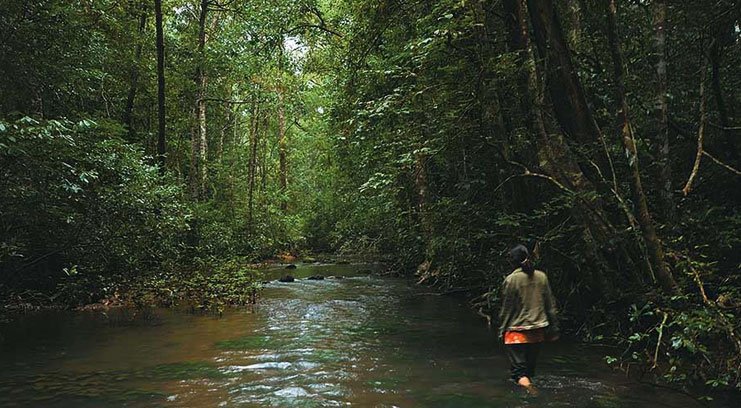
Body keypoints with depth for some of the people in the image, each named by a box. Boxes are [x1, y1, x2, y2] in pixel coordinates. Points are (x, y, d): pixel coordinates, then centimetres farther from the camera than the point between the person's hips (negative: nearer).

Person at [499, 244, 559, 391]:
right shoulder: (541, 277, 1)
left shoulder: (511, 280, -12)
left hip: (517, 331, -5)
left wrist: (503, 329, 3)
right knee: (530, 367, 19)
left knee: (519, 371, -4)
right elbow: (550, 304, 7)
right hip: (538, 330, 5)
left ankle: (530, 390, -26)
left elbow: (506, 308, -8)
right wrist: (553, 327, 15)